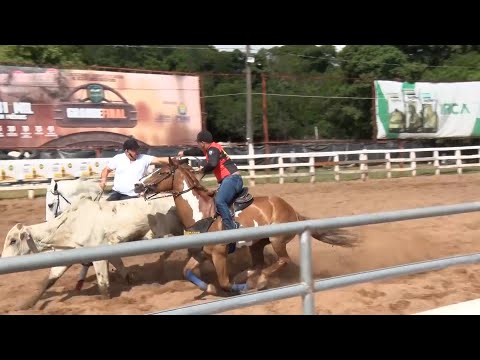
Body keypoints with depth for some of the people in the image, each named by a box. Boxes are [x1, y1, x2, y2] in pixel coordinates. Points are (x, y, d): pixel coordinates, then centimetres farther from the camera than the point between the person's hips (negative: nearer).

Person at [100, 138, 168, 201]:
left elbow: (159, 160, -12)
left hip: (131, 195, -1)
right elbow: (107, 169, 11)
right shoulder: (118, 158, 1)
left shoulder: (144, 158, -3)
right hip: (116, 192, 2)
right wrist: (103, 179, -9)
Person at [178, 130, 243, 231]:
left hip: (232, 178, -11)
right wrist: (184, 152, 58)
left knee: (219, 201, -29)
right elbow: (197, 151, 42)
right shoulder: (210, 149, 21)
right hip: (229, 179, 11)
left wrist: (204, 170, -10)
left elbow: (212, 164, -31)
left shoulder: (213, 149, -9)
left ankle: (231, 228, -33)